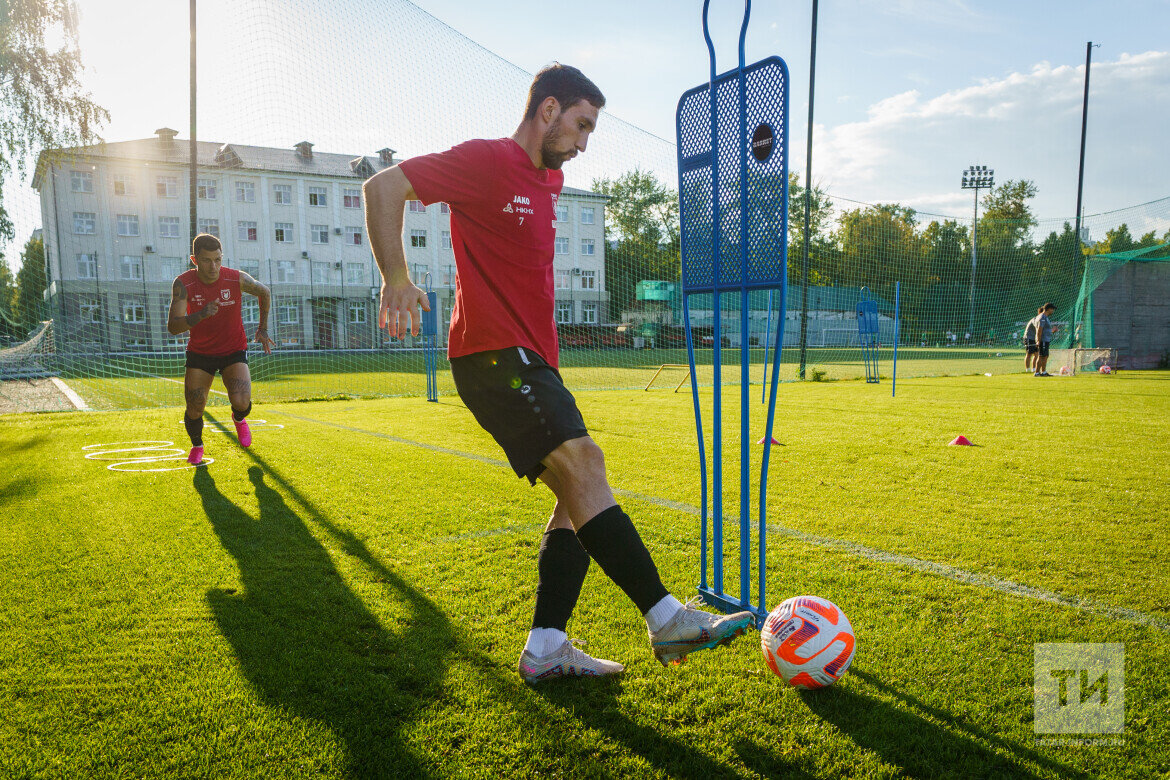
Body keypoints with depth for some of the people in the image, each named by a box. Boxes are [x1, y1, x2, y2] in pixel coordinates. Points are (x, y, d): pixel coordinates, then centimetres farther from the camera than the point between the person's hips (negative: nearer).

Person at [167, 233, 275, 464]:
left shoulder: (237, 279, -17)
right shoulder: (183, 284, -17)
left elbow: (265, 293, 6)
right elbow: (173, 327, -22)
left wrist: (263, 328, 6)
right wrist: (201, 314, -39)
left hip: (234, 351, -1)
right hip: (199, 353, 1)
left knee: (241, 403, -21)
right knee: (194, 410, 1)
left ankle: (239, 419, 18)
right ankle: (197, 445, 34)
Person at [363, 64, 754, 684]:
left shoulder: (550, 181, 21)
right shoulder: (485, 160, -5)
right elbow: (383, 187, -8)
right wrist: (396, 279, -16)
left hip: (533, 360, 9)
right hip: (494, 353, -9)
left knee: (580, 494, 2)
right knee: (582, 463, -22)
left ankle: (545, 650, 7)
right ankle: (667, 619, -19)